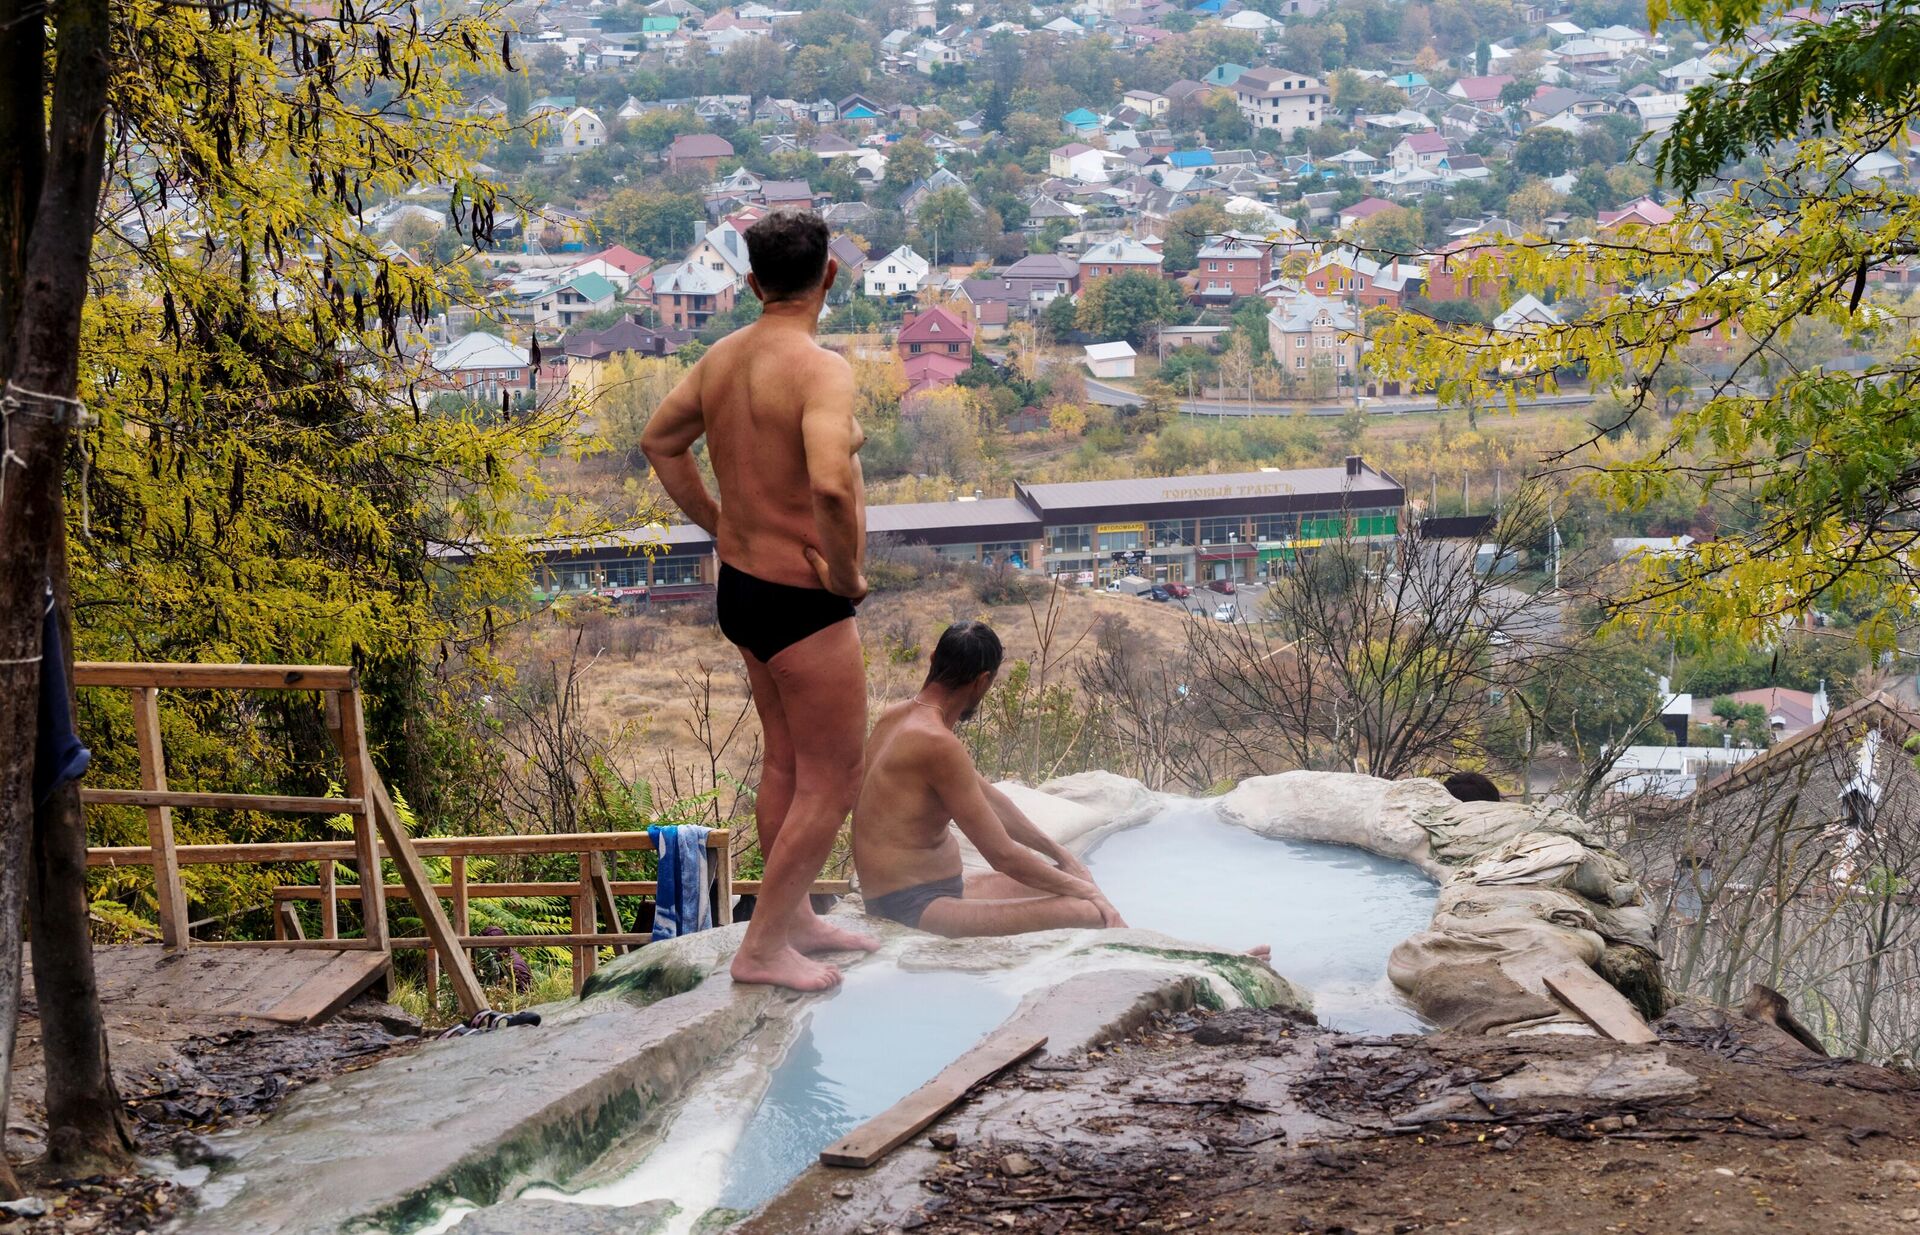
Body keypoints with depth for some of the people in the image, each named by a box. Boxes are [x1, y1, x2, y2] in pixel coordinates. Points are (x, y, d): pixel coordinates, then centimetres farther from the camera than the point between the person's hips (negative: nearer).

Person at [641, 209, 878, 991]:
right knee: (832, 779, 4)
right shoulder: (819, 369, -23)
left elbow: (660, 442, 17)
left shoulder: (721, 358, 3)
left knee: (785, 763, 22)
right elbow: (830, 485, -38)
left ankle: (794, 918, 35)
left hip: (741, 585, 9)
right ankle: (762, 949, 8)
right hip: (803, 604, -9)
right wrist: (846, 571, -21)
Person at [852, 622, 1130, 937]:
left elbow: (990, 798, 20)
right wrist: (1082, 889, -3)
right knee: (1093, 914, -22)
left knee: (1058, 881, 18)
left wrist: (1060, 854, 21)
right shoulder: (938, 743, -20)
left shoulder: (896, 716, 10)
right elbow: (1004, 856, -16)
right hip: (913, 910, -11)